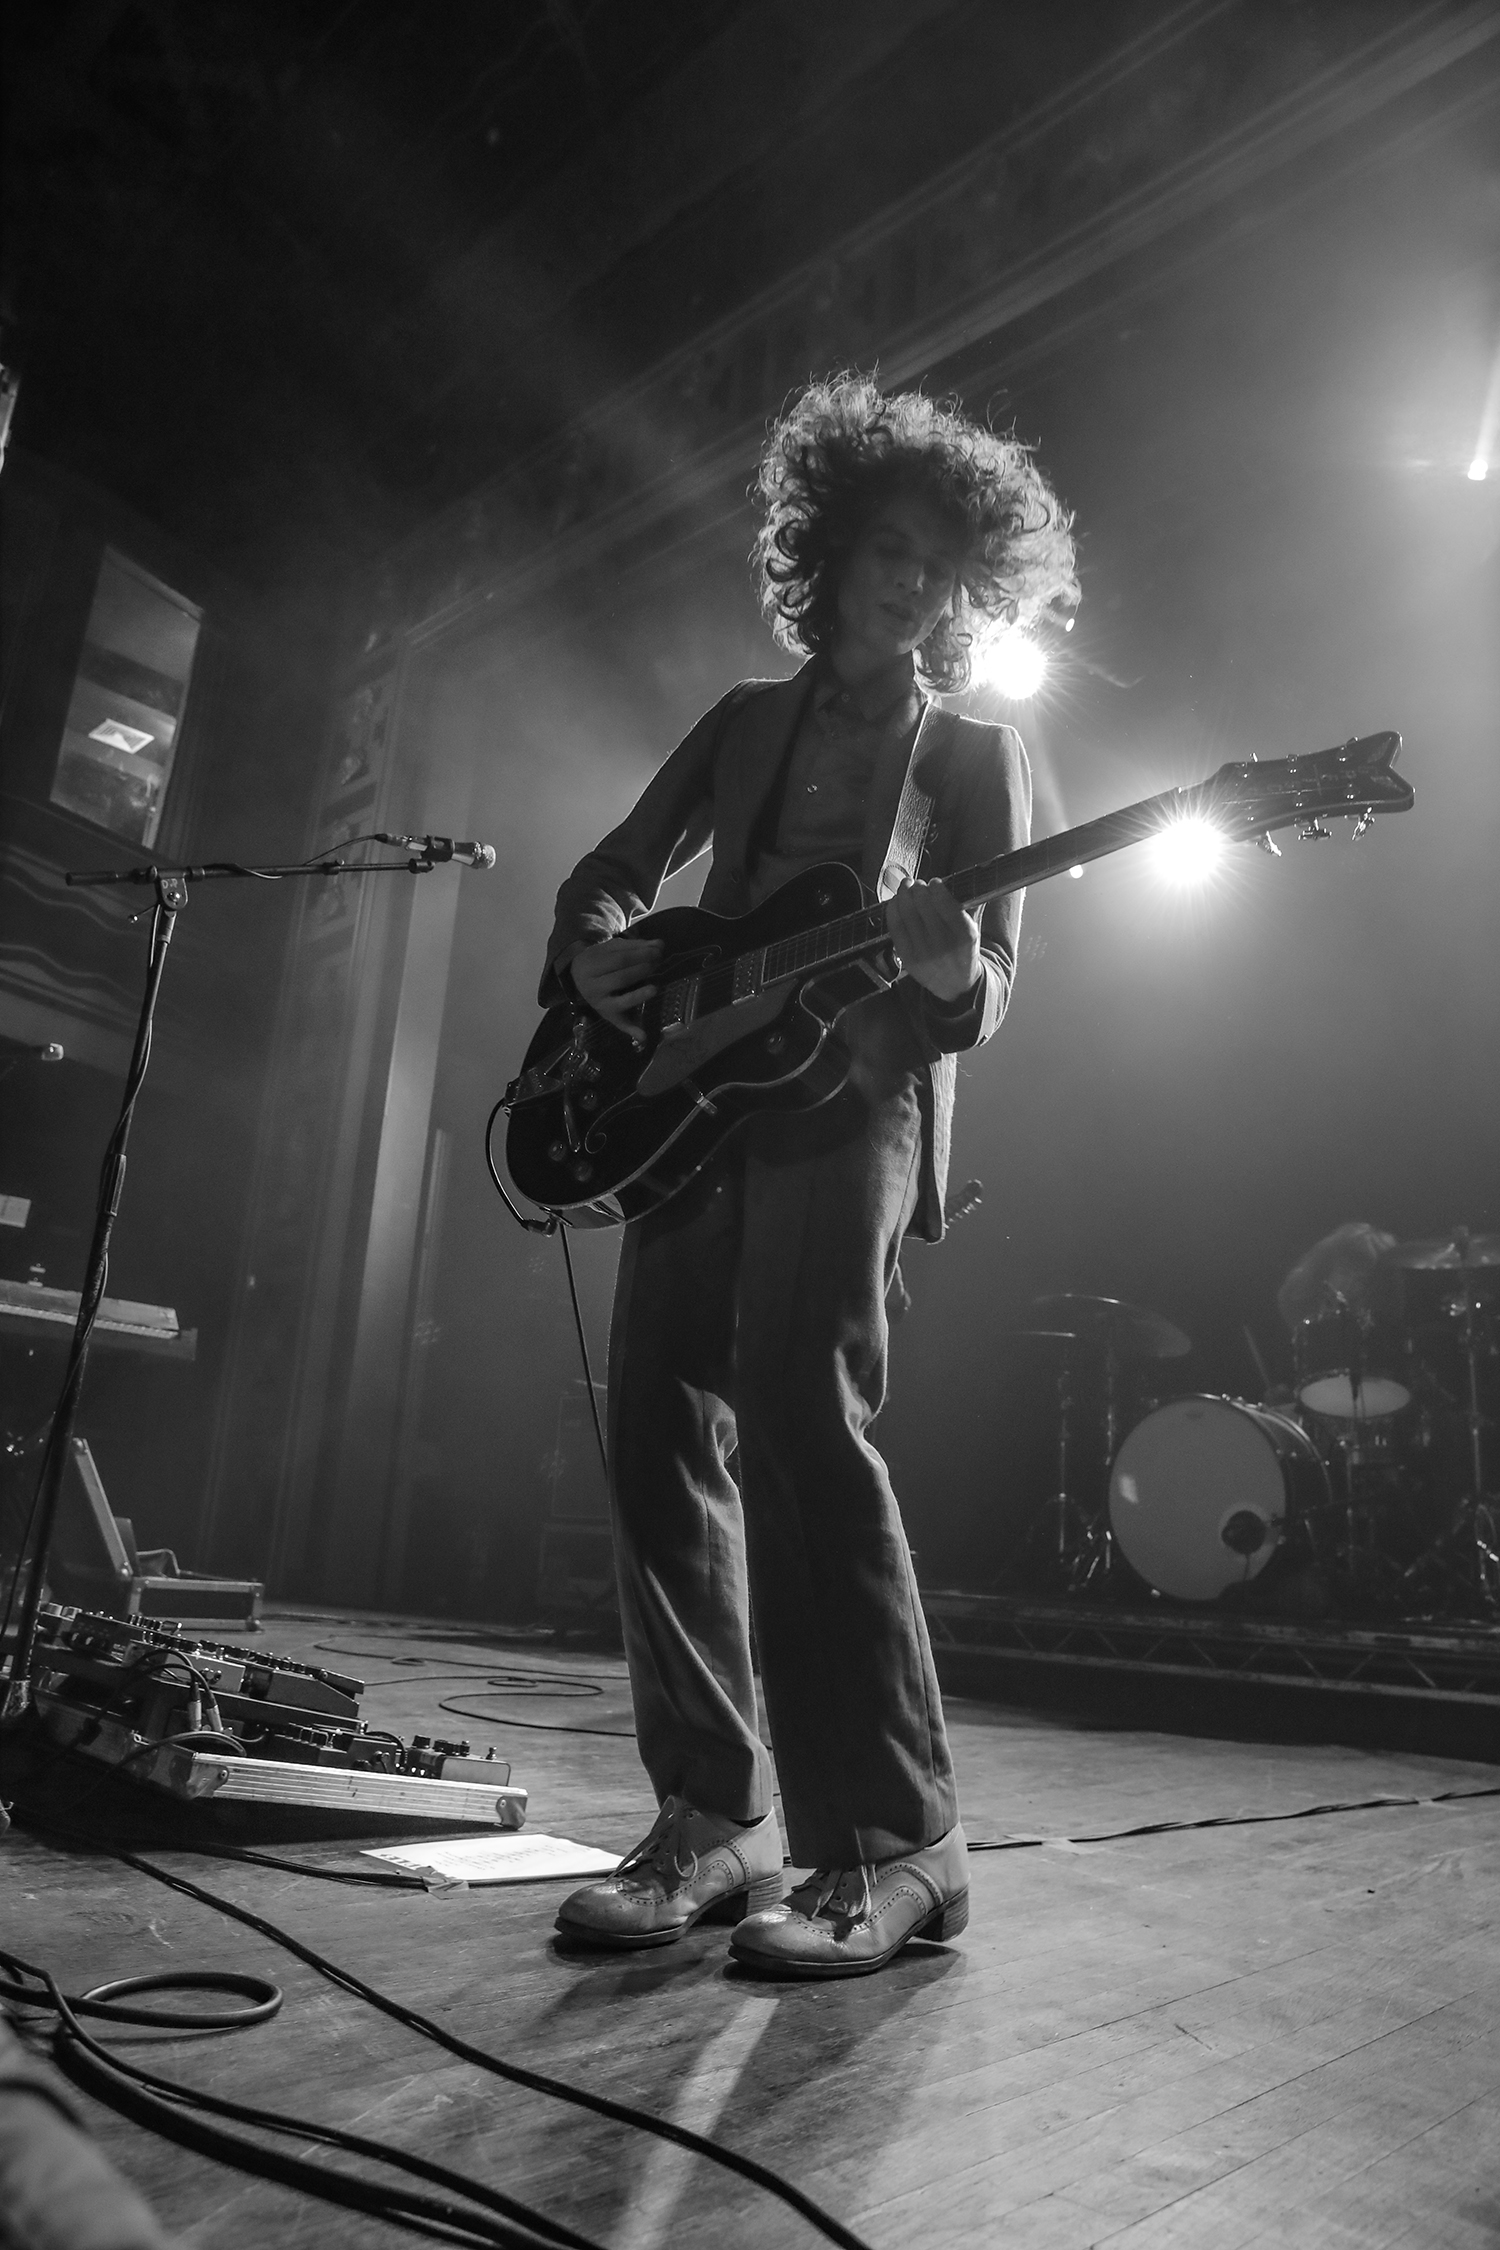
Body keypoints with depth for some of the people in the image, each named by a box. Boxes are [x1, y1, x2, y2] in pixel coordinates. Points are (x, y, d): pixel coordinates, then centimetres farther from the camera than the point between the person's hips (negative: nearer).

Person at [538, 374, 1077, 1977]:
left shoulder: (976, 754, 13)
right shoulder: (746, 721, 24)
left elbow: (990, 988, 5)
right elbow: (612, 869, 23)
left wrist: (950, 971, -19)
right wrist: (597, 951, 0)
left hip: (849, 1104, -4)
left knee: (797, 1421, -20)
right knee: (661, 1447, -3)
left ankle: (893, 1844, -10)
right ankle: (715, 1819, 7)